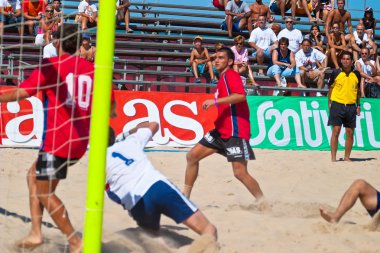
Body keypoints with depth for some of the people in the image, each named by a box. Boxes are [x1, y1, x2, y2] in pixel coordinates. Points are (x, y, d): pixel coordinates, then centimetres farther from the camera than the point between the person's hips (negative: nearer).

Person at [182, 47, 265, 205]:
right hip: (222, 130, 10)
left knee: (240, 172, -14)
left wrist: (215, 101, -26)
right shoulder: (223, 78, 20)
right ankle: (184, 197, 16)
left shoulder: (230, 75, -8)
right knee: (192, 156, 8)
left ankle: (263, 203, 0)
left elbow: (241, 96, -27)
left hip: (235, 131, -10)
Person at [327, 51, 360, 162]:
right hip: (337, 105, -2)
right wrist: (329, 103, 1)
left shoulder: (356, 74, 7)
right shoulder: (335, 73, 1)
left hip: (351, 106, 3)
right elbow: (330, 88, 7)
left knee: (350, 133, 3)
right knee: (336, 131, -6)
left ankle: (347, 157, 13)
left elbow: (358, 90, 16)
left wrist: (358, 105, 11)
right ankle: (333, 157, -1)